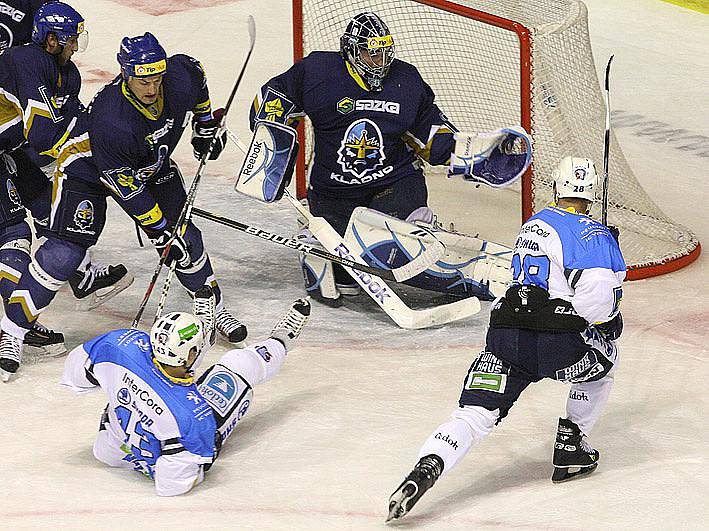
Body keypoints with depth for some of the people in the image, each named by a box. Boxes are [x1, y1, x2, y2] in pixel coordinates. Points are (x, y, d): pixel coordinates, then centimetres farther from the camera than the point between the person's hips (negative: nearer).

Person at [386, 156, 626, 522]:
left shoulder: (532, 225, 25)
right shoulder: (593, 234, 2)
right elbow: (597, 295, -12)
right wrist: (608, 320, 9)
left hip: (505, 336, 4)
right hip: (557, 342, -4)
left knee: (474, 415, -3)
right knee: (604, 361, 28)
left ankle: (426, 467, -31)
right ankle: (570, 449, 26)